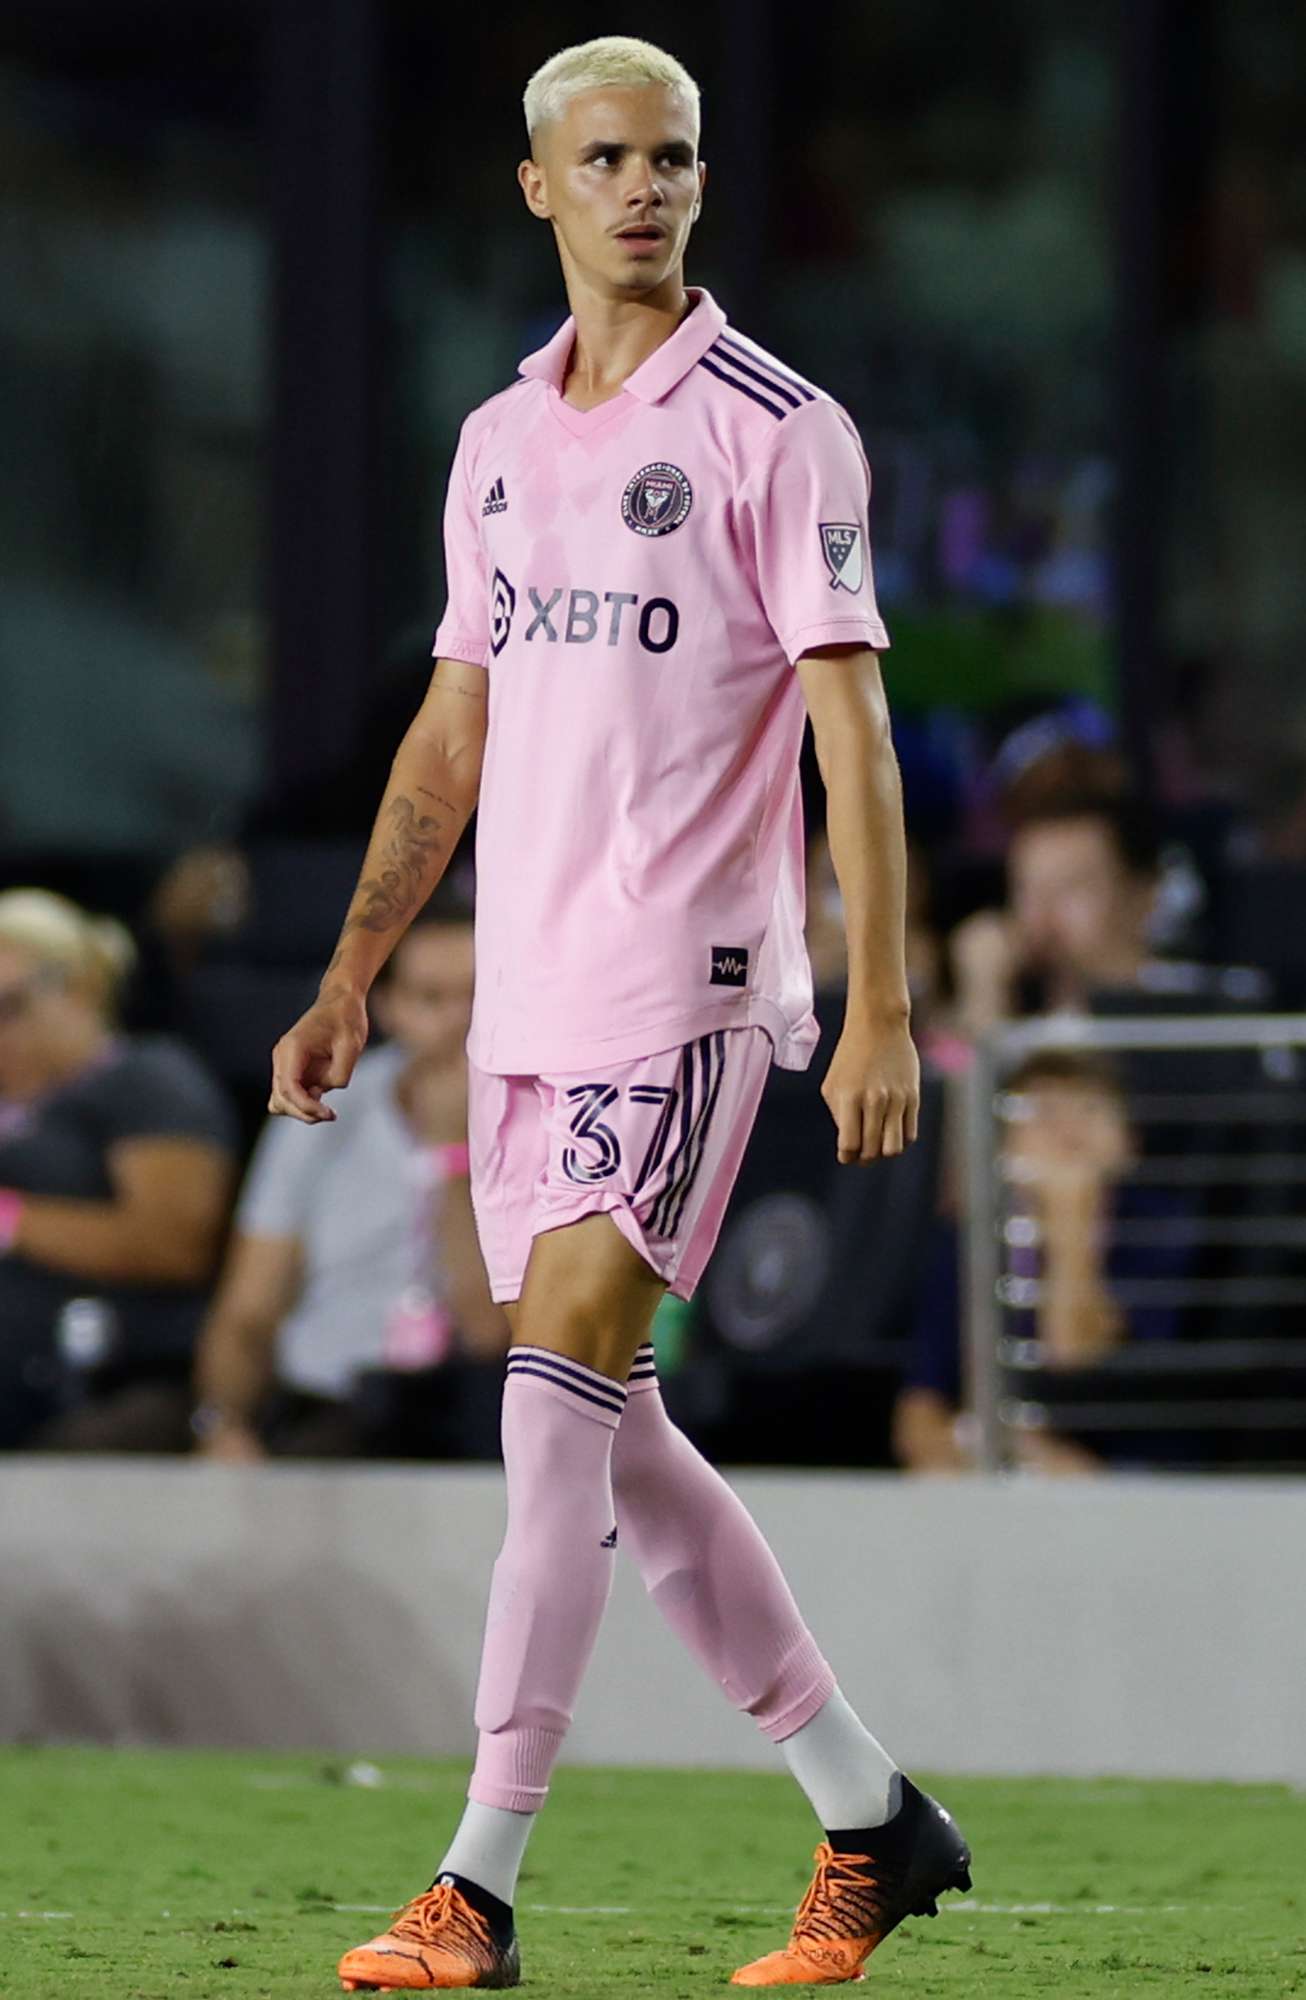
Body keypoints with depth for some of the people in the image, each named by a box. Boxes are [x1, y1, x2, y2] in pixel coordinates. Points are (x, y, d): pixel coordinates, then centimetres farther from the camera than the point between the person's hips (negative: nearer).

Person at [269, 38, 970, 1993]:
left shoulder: (774, 431, -6)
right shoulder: (501, 439, 14)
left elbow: (852, 726, -9)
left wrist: (880, 1007, -16)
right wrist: (352, 980, 17)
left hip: (684, 988, -7)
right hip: (524, 1000, 7)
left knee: (558, 1409, -14)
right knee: (611, 1438, 8)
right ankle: (873, 1815, 20)